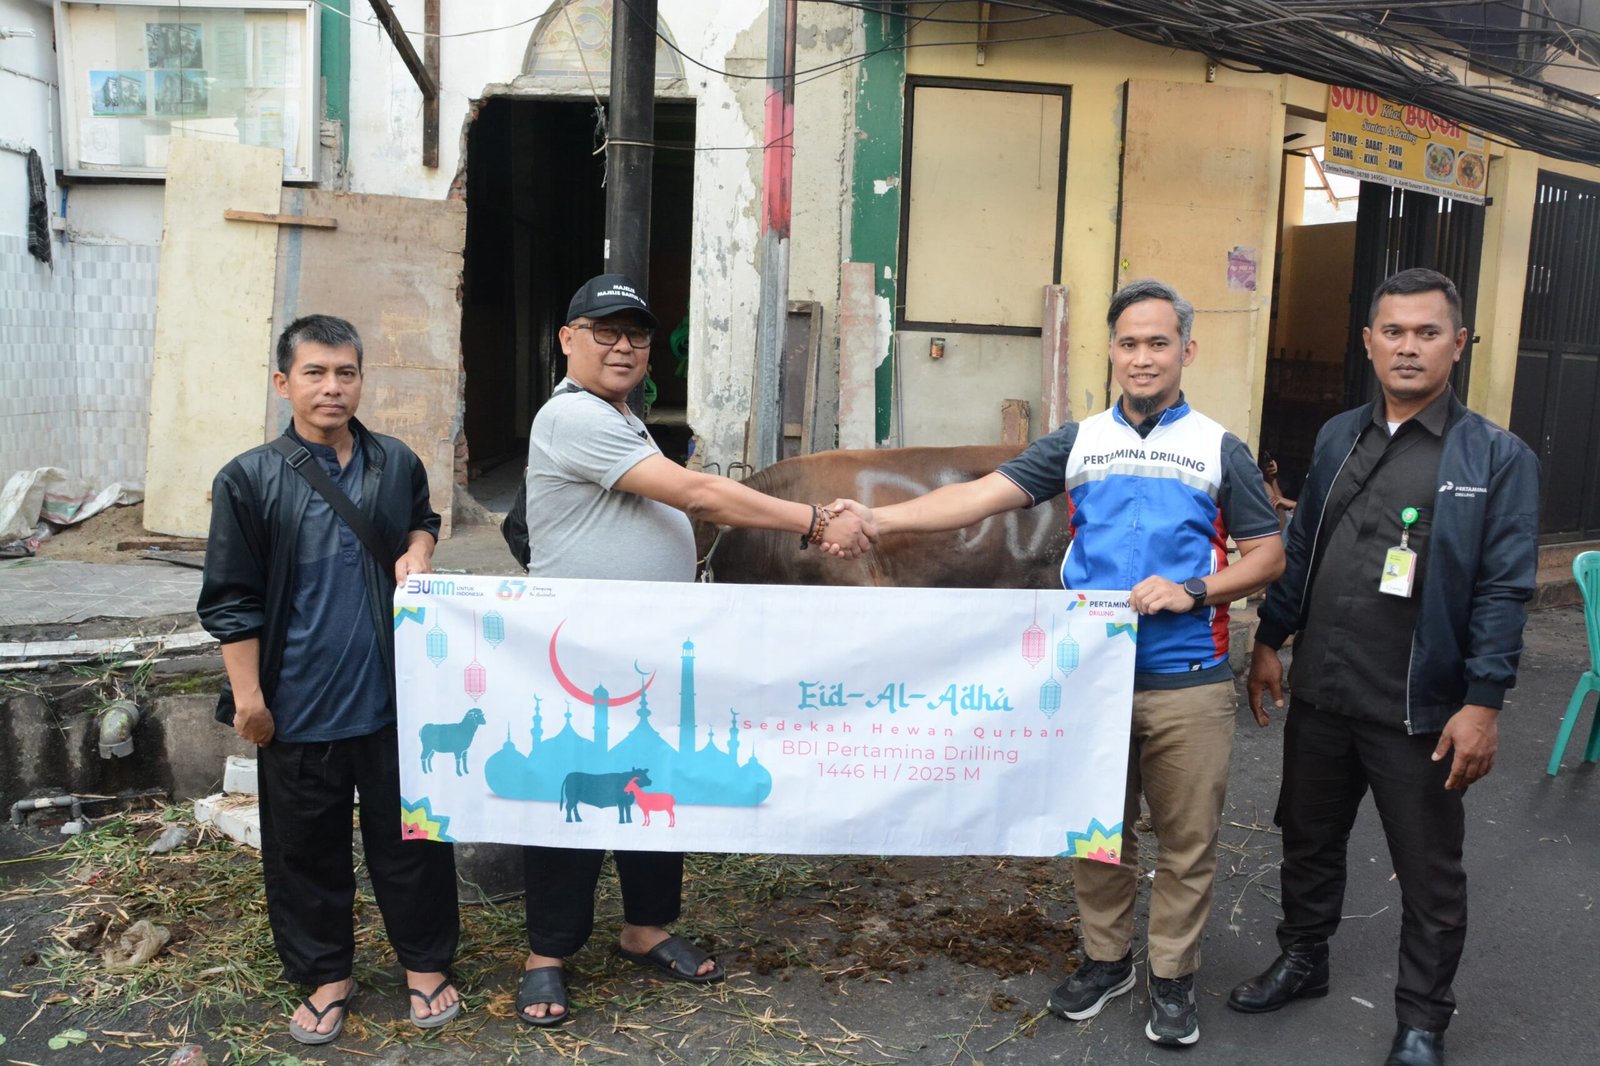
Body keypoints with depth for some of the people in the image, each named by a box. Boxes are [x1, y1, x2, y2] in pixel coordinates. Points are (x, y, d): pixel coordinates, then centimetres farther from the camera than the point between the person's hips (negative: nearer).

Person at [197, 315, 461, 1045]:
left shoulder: (398, 464, 1)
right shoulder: (248, 480, -6)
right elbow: (231, 600, -4)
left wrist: (418, 549, -1)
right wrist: (248, 696, -6)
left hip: (392, 699, 2)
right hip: (297, 707, -1)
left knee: (409, 836, 11)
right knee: (306, 847, 12)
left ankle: (426, 964, 30)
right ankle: (325, 976, 31)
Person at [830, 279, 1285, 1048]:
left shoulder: (1219, 449, 3)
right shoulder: (1078, 442, 6)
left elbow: (1268, 556, 4)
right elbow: (984, 494, -6)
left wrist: (1194, 591, -15)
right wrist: (878, 518, -19)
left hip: (1188, 682, -1)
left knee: (1186, 838, 7)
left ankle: (1173, 976, 25)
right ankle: (1106, 958, 31)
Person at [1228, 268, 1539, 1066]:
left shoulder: (1497, 458, -7)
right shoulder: (1337, 439, 7)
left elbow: (1505, 589, -10)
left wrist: (1483, 703, -15)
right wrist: (1269, 642, 12)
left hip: (1420, 710, -4)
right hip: (1320, 693, 4)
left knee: (1429, 874, 10)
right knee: (1309, 840, 19)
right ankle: (1302, 961, 41)